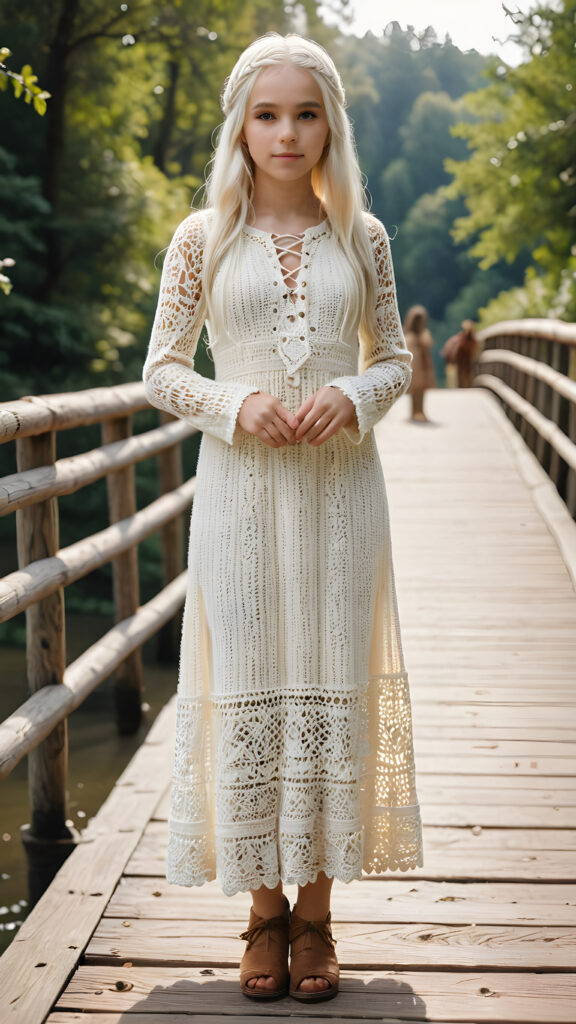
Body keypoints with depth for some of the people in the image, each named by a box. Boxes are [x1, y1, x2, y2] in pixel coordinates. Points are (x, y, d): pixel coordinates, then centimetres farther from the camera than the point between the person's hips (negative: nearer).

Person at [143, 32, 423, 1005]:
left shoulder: (361, 236, 7)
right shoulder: (202, 237, 4)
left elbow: (394, 357, 13)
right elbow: (161, 368, 5)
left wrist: (355, 396, -9)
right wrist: (234, 405, -13)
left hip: (340, 485, 1)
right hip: (240, 486, -1)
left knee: (332, 684, 4)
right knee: (247, 686, 2)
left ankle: (316, 910, 17)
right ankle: (264, 907, 17)